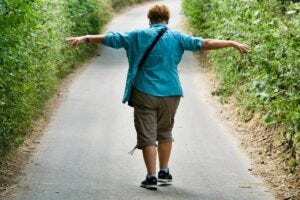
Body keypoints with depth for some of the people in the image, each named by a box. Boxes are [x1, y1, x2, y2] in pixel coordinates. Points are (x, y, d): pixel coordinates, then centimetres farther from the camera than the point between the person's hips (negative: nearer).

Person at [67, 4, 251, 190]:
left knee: (147, 136, 2)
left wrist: (86, 38, 15)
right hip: (170, 94, 1)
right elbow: (204, 44, -1)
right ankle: (164, 172, 22)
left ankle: (151, 177, -1)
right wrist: (233, 43, 4)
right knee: (165, 133, 19)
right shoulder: (177, 37, 1)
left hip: (144, 93, -1)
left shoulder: (139, 35, 1)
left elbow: (111, 38, 5)